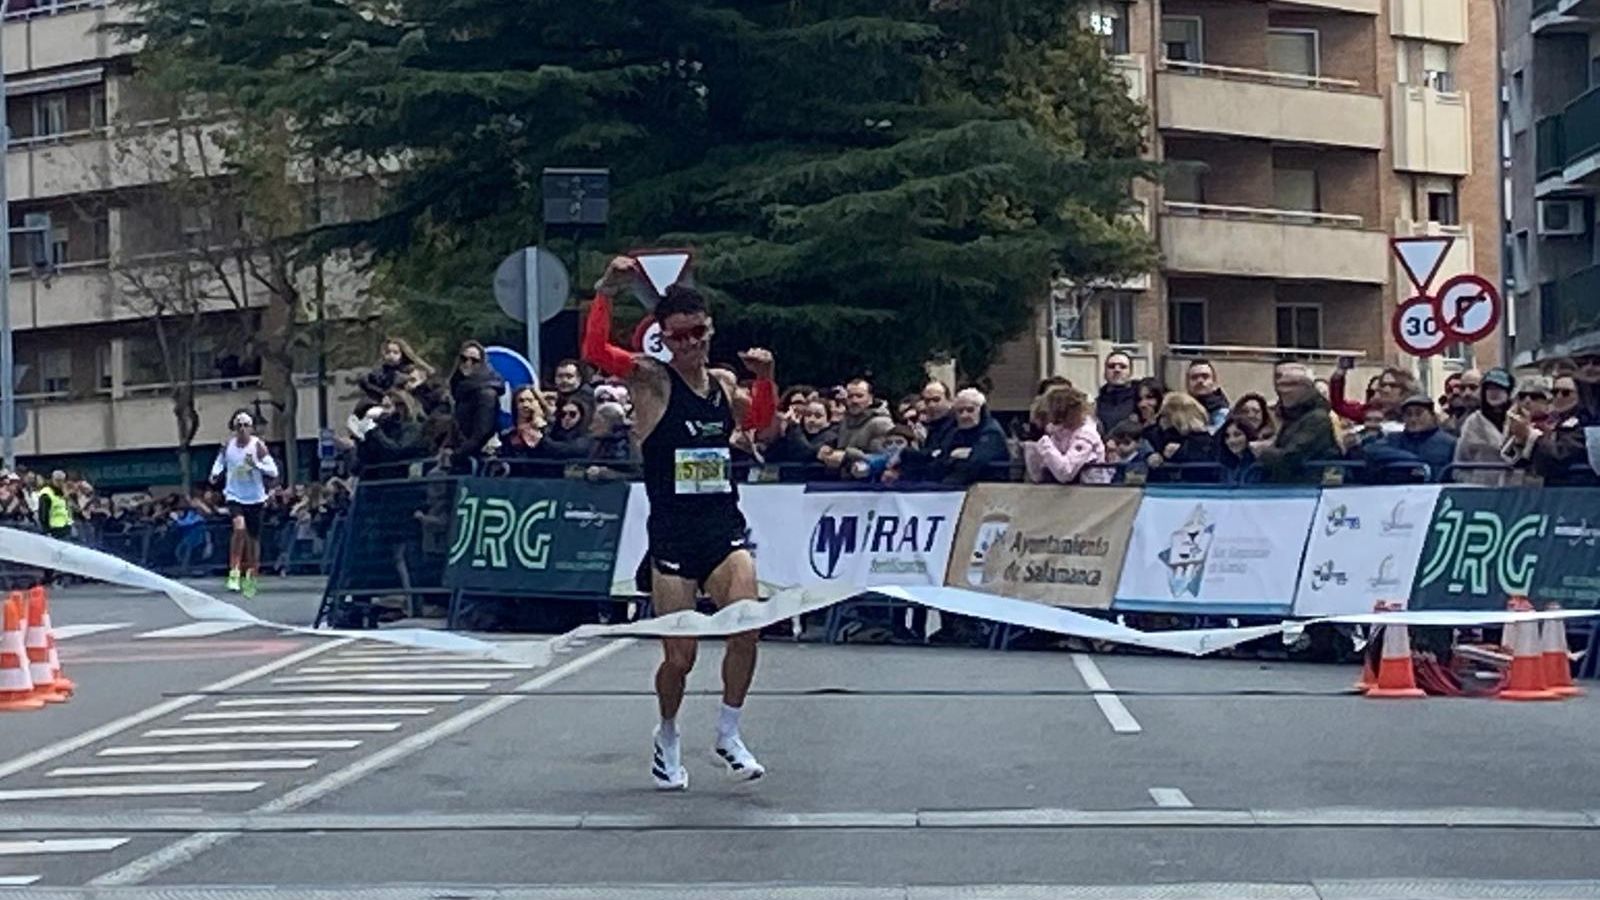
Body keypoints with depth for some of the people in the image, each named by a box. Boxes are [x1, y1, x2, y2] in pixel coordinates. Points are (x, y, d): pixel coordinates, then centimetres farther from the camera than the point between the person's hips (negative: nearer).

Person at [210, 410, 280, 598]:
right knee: (239, 527, -26)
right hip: (234, 495, 0)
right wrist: (215, 473, -6)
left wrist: (256, 464, -27)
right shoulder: (227, 445, -2)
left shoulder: (258, 446, -9)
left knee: (253, 538, 7)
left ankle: (251, 577, 23)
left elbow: (273, 471, -11)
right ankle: (234, 572, -18)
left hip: (255, 498, 0)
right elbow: (219, 462, 16)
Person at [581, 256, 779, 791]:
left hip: (725, 530, 3)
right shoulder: (652, 380, -5)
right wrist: (606, 292, -29)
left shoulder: (724, 383, 10)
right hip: (671, 536, -3)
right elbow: (595, 353, -21)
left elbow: (760, 421, 26)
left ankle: (728, 734, 4)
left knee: (747, 628, -18)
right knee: (679, 657, 1)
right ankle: (668, 739, 29)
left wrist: (765, 379, 9)